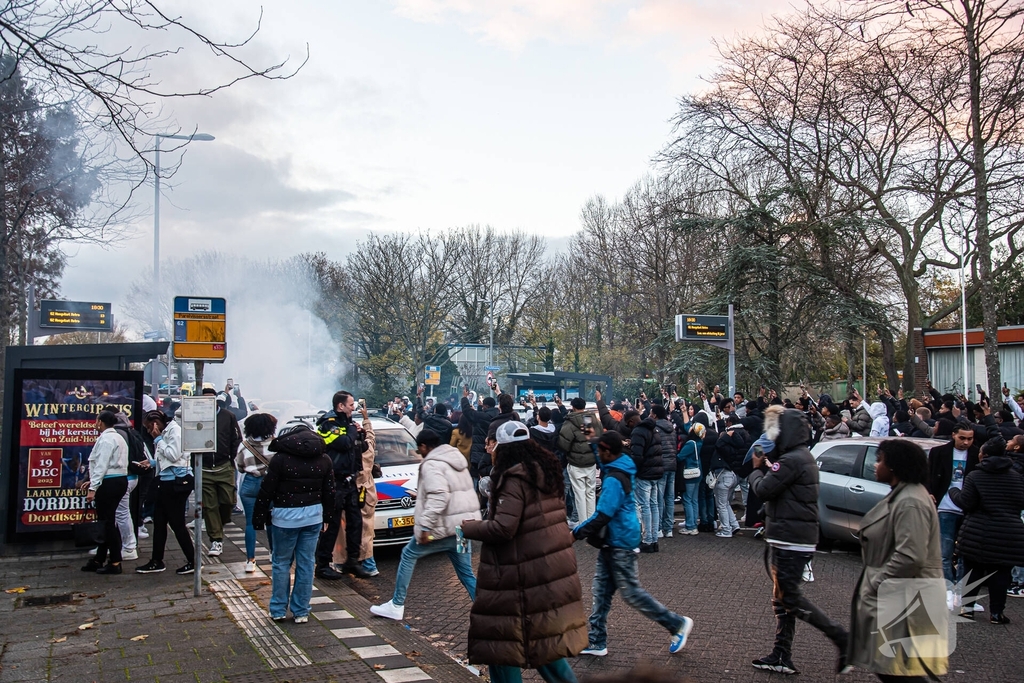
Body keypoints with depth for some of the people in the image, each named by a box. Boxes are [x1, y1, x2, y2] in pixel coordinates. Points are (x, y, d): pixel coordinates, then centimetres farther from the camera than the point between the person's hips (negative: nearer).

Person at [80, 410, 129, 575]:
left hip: (109, 483, -10)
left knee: (107, 521, -4)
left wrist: (93, 488, -18)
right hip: (120, 480, 10)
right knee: (107, 521, 13)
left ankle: (115, 562, -1)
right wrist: (93, 480, 21)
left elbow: (101, 465, -17)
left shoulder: (105, 439, -12)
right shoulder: (117, 437, 17)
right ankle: (99, 560, 20)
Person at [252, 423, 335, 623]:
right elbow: (329, 492, 11)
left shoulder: (280, 458, -7)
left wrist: (258, 517, 1)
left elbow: (266, 491, -6)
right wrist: (326, 517, 20)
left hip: (286, 516, -3)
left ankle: (278, 609, 16)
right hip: (313, 514, 3)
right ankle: (301, 611, 14)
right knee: (306, 563, 8)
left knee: (281, 563, 10)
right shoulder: (324, 459, 6)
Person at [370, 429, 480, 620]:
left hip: (445, 527, -8)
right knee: (467, 573, 12)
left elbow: (438, 497, -26)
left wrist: (425, 525, -25)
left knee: (408, 555, 12)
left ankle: (396, 606, 19)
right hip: (463, 525, 8)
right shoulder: (456, 458, 16)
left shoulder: (432, 465, -12)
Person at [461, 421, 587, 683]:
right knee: (544, 638, 19)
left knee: (502, 641, 3)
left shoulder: (515, 478, -16)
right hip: (552, 569, 9)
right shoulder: (545, 470, 9)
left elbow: (503, 528, -23)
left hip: (523, 574, -9)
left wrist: (466, 527, -9)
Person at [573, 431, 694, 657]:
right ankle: (597, 641, 17)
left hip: (620, 544, -10)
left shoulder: (613, 480, -25)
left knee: (631, 592, 1)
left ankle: (677, 623, 15)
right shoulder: (622, 469, 6)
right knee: (601, 590, 11)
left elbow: (602, 516, -27)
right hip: (612, 542, 10)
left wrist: (577, 533, -21)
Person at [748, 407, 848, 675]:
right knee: (783, 597, 12)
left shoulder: (791, 460, -19)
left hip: (791, 539, -11)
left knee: (789, 596, -5)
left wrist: (756, 469, -1)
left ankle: (841, 637, 0)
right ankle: (782, 657, 17)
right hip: (797, 538, 11)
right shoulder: (804, 457, 15)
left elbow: (763, 490, -19)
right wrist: (764, 466, 5)